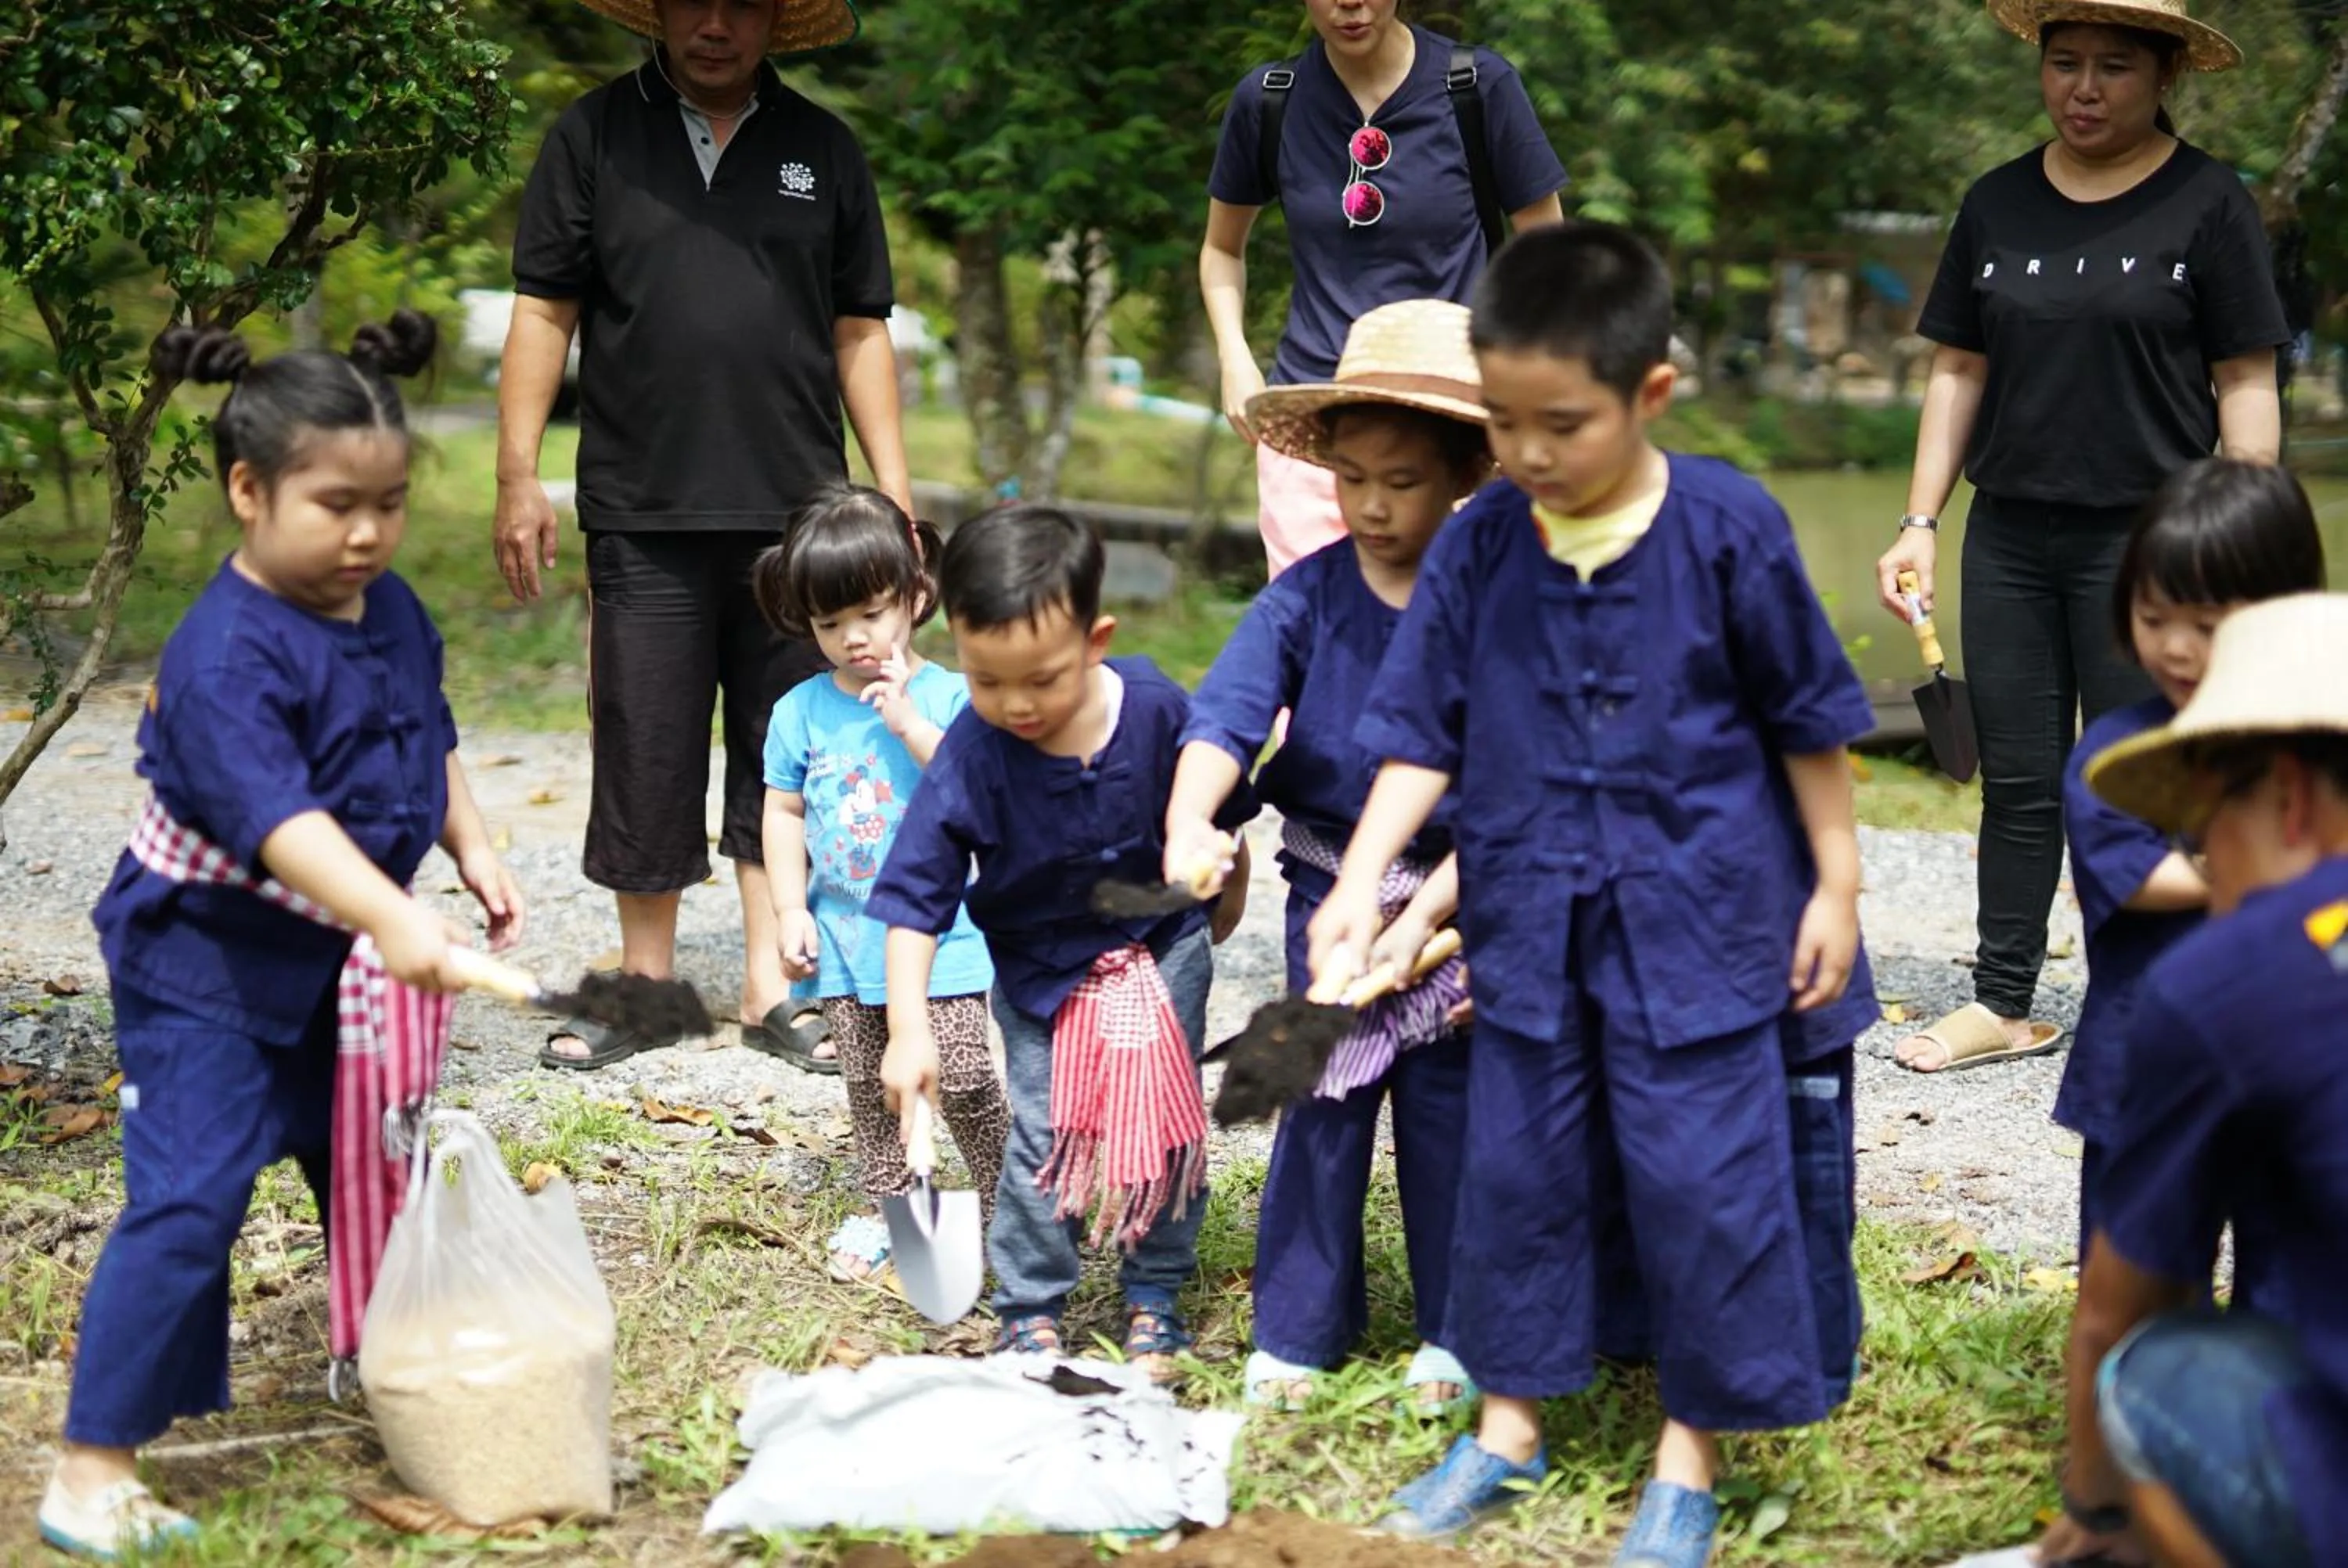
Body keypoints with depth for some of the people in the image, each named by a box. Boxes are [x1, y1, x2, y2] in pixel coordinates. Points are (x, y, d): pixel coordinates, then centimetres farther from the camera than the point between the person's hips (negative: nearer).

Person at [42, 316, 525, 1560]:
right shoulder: (228, 655, -26)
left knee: (371, 1171, 19)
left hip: (331, 965, 8)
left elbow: (430, 747, 18)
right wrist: (392, 919, -48)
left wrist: (473, 851, 7)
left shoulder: (392, 612, 1)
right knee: (186, 1201, -13)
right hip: (206, 964, -8)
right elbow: (275, 816, -38)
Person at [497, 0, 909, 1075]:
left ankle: (772, 990, 15)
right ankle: (647, 986, 18)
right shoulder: (594, 135, 5)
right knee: (645, 755, 4)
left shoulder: (822, 149, 10)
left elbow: (860, 329, 11)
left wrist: (893, 489, 6)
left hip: (796, 509, 1)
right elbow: (544, 311, 4)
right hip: (642, 513, -1)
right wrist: (518, 476, -3)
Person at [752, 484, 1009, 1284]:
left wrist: (908, 722, -24)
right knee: (868, 1087, 11)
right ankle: (890, 1206, 25)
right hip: (844, 937, 4)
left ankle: (1007, 1203, 10)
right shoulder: (801, 712, 3)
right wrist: (791, 912, -1)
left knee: (961, 1079, -6)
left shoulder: (947, 697, -7)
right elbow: (784, 813, 7)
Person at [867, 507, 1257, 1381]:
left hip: (1161, 942, 1)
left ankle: (1156, 1298, 23)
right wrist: (909, 1029, -30)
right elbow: (915, 898, -23)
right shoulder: (969, 760, -26)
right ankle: (1029, 1306, 17)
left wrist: (1223, 893, 13)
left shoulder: (1160, 712, -24)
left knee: (1168, 1124, 5)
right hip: (1035, 964, -1)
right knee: (1043, 1135, -1)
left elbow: (1221, 815, -3)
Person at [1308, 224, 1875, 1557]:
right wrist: (1360, 883, -7)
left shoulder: (1729, 530, -12)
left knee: (1703, 1179, 1)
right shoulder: (1479, 546, -4)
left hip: (1699, 920, -3)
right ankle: (1509, 1427, 29)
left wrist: (1837, 886, 0)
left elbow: (1811, 719, -3)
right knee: (1519, 1170, 13)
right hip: (1532, 921, 4)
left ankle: (1692, 1454, 18)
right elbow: (1423, 731, 2)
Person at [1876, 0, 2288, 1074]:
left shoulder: (2207, 205, -2)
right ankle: (2005, 1005, 18)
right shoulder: (1998, 205, 10)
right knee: (2017, 781, 9)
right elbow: (1959, 371, 13)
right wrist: (1921, 523, 7)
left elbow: (2245, 386, -3)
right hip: (2010, 537, 4)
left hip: (2146, 541, -4)